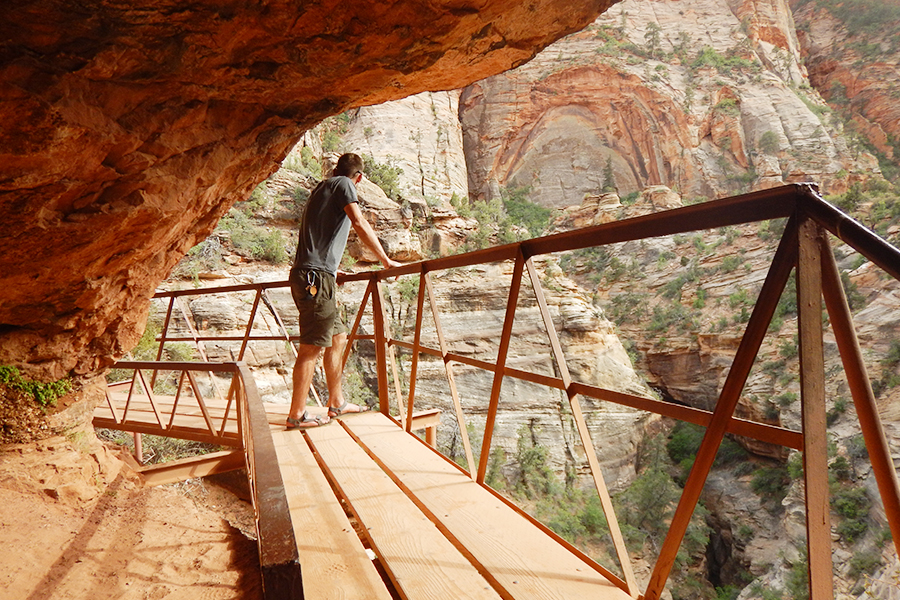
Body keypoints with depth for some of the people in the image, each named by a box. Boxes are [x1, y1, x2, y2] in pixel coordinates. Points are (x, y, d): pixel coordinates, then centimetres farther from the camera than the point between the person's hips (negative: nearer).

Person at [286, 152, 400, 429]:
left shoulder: (321, 188, 27)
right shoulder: (344, 184, 0)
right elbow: (360, 224, -14)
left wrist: (332, 269, 47)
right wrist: (386, 261, -10)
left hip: (307, 275, 10)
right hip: (316, 276, -10)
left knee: (338, 338, 14)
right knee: (311, 347, -7)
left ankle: (337, 403, 22)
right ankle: (297, 415, 0)